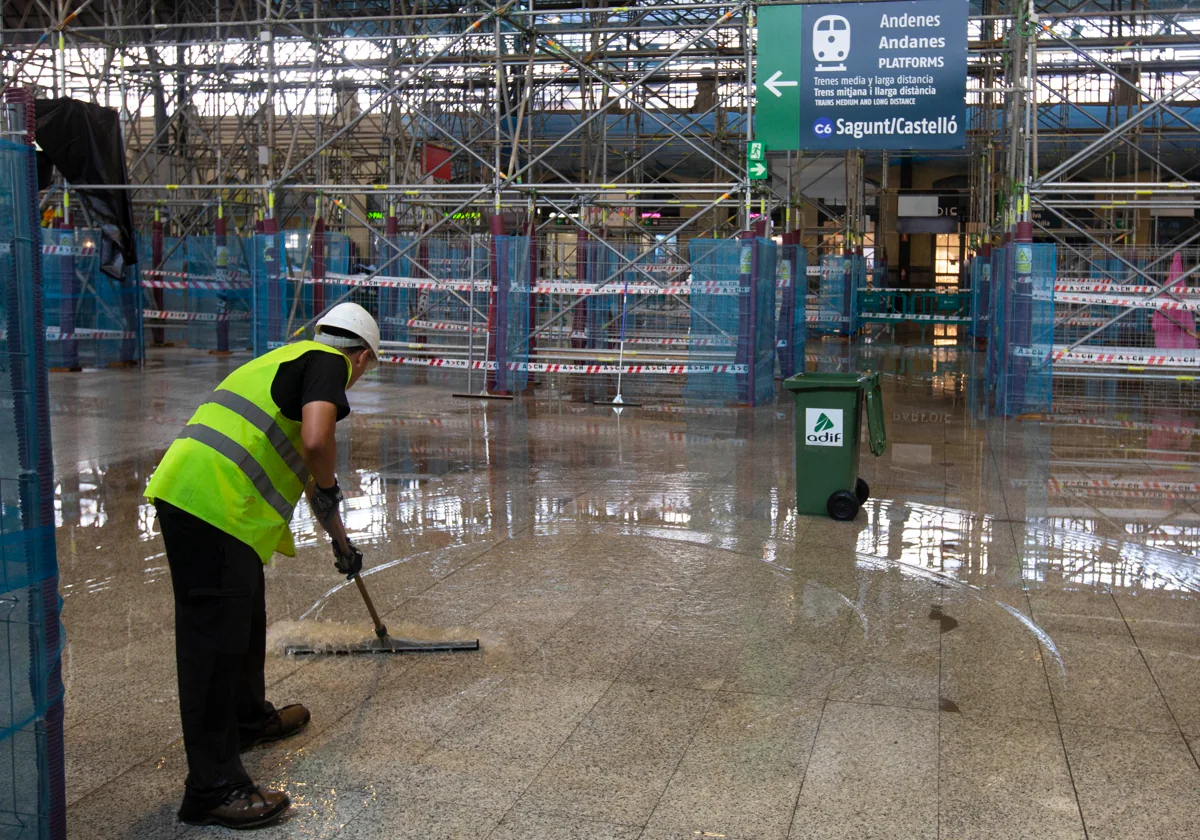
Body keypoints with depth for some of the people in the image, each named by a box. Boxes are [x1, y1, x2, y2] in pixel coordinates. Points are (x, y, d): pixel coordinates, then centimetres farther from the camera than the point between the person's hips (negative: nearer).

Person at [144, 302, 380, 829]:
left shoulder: (289, 359, 28)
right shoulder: (328, 362, -1)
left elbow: (301, 459, 39)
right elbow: (315, 441, -22)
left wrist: (341, 542, 48)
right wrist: (328, 492, 2)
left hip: (190, 498, 10)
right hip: (213, 506, -10)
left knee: (245, 621, 26)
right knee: (215, 641, -5)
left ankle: (249, 718, 46)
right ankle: (212, 788, 2)